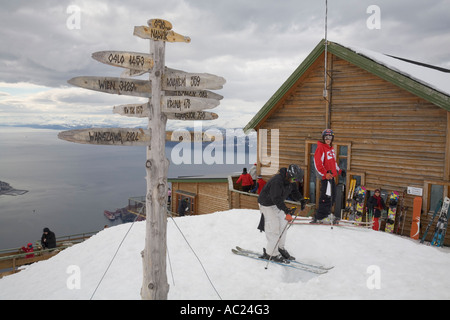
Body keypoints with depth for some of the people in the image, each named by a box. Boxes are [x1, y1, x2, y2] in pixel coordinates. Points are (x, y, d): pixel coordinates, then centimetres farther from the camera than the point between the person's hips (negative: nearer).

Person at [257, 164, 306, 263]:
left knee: (283, 225, 8)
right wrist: (286, 211, -43)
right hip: (267, 204, -9)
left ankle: (280, 248, 23)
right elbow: (276, 198, -37)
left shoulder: (291, 181, -5)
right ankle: (271, 253, 2)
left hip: (278, 203, 9)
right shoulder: (277, 181, -33)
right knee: (274, 227, -10)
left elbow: (294, 191, 8)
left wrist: (301, 199, -10)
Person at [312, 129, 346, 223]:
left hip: (332, 176, 9)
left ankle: (326, 214, 29)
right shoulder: (320, 148, -12)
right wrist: (325, 173, -26)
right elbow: (317, 163, -19)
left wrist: (339, 170, 24)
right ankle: (319, 218, -5)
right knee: (327, 197, -10)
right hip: (326, 177, -9)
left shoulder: (331, 148, 16)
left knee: (332, 196, 16)